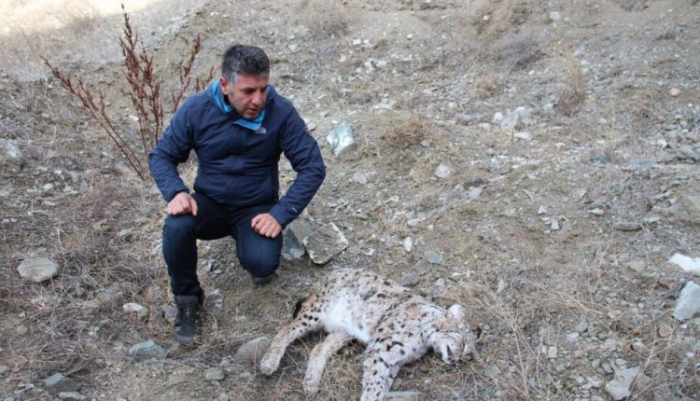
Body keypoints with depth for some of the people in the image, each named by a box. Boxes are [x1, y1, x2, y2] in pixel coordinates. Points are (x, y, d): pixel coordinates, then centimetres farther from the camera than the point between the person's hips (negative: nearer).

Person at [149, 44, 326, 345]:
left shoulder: (280, 112, -18)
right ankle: (187, 298, -3)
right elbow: (161, 156, -3)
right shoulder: (197, 109, -13)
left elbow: (313, 167, -15)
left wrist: (280, 214, -25)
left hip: (256, 209, -1)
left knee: (262, 265, -29)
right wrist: (176, 192, -24)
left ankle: (254, 249, 11)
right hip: (209, 203, 2)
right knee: (176, 227, -31)